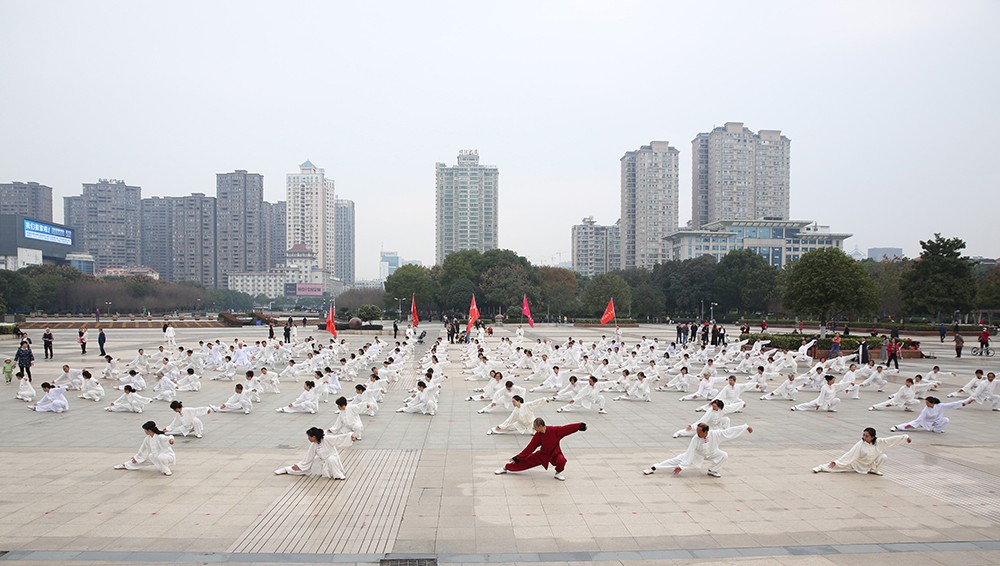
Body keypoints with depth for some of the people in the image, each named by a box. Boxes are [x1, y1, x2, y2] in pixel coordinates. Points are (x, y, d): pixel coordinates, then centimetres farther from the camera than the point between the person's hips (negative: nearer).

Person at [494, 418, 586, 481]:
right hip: (542, 454, 2)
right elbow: (530, 448, -12)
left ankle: (558, 473, -2)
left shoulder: (555, 430, -26)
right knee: (525, 461, 0)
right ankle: (505, 467, 15)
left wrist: (581, 426, -32)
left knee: (561, 461, -34)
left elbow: (568, 428, -25)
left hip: (555, 453, -2)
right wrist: (517, 458, -13)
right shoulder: (537, 436, -17)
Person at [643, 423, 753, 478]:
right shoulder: (695, 439, -36)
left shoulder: (715, 434, -36)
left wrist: (746, 427, -33)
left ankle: (712, 470, 3)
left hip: (711, 453, 2)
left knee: (724, 456, -22)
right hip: (697, 454, -2)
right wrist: (681, 467, -31)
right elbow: (689, 454, -30)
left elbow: (731, 431, -33)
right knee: (678, 459, -13)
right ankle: (653, 468, -6)